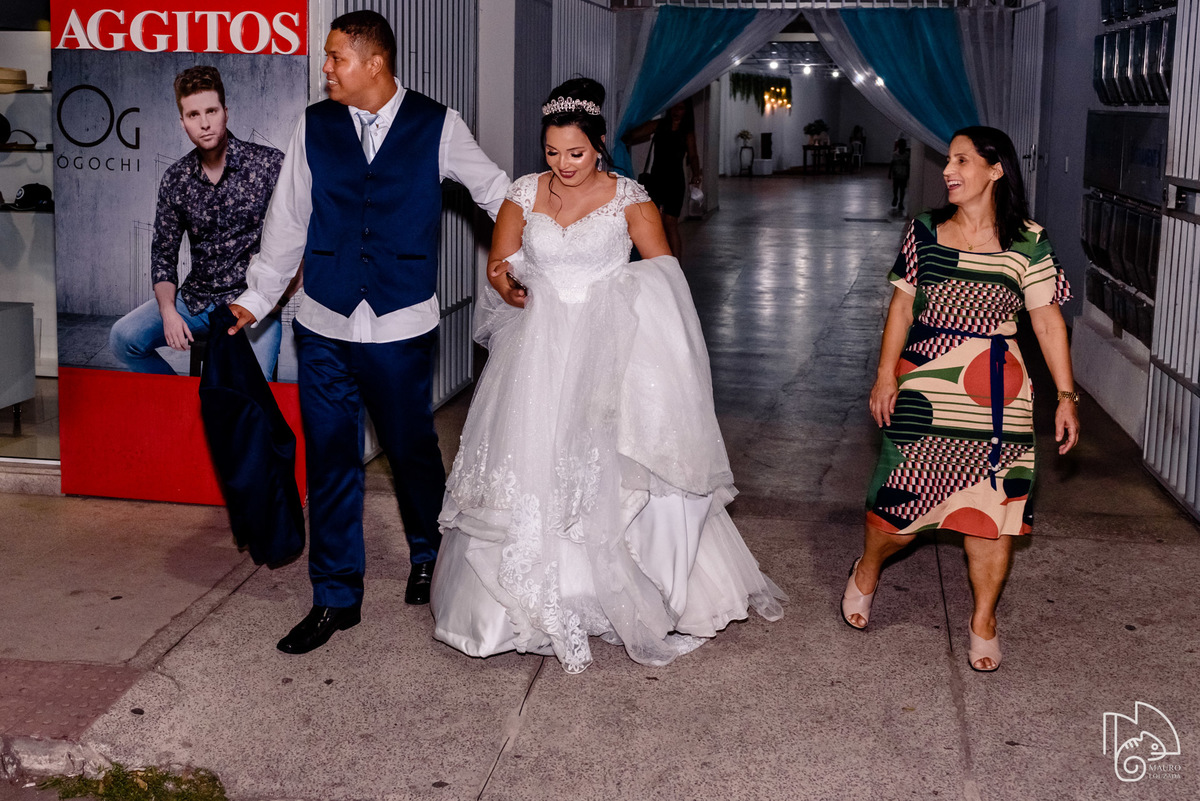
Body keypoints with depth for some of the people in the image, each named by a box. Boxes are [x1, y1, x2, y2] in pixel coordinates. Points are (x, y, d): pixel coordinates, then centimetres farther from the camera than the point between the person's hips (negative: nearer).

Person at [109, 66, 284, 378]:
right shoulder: (175, 179, 4)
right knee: (124, 338, -13)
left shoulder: (269, 164, -8)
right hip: (197, 298, 5)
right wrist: (168, 311, -7)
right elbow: (163, 253, 9)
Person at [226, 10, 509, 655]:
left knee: (412, 450, 10)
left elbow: (495, 190, 10)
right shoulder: (315, 125, 4)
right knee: (330, 462, 6)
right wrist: (256, 297, 14)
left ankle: (428, 555, 39)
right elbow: (288, 219, 11)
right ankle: (335, 598, 19)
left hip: (401, 327, -2)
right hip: (324, 326, 2)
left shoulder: (437, 127, -2)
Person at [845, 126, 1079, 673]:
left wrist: (1066, 395, -3)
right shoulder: (925, 231, 6)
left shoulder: (1027, 242, 1)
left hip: (995, 392, -1)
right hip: (923, 385, 1)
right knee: (901, 501, 1)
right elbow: (902, 304, 9)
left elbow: (1047, 321, 1)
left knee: (992, 508, 3)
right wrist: (886, 374, 2)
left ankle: (984, 621, 20)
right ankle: (865, 573, 33)